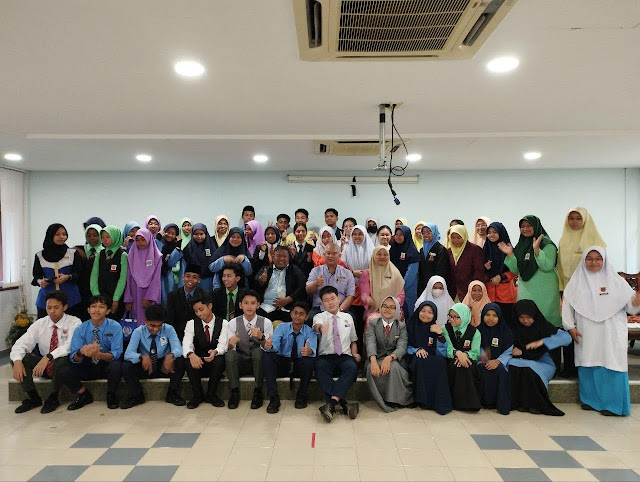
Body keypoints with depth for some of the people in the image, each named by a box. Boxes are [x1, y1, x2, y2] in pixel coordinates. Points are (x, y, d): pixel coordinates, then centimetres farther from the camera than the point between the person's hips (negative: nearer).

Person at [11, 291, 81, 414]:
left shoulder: (74, 322, -14)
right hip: (43, 365, 5)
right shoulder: (39, 324, -1)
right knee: (16, 357, -17)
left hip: (64, 365, -4)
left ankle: (53, 398, -11)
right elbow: (21, 344, -10)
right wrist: (17, 361, -30)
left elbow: (70, 346, -28)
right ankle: (33, 398, -6)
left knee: (62, 360, -38)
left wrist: (48, 357, -41)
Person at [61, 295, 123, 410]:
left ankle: (111, 396, -5)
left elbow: (116, 354, -21)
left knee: (116, 366, -35)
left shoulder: (115, 327, -13)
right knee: (65, 371, -23)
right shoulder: (80, 329, -6)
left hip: (107, 365, -3)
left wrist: (98, 354, -42)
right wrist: (81, 352, -37)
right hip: (87, 366, 3)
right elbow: (73, 358, -12)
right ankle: (85, 396, 5)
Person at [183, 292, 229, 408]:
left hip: (215, 361, -1)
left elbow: (223, 345, -14)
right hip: (198, 361, 1)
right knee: (190, 362, -31)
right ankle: (197, 395, -9)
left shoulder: (223, 323, -2)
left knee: (219, 360, -34)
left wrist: (215, 352, -38)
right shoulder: (191, 324, 2)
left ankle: (211, 394, -11)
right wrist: (191, 354, -36)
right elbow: (186, 344, -13)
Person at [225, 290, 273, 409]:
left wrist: (261, 337, -31)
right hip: (240, 363, 1)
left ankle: (257, 392, -17)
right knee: (230, 354, -30)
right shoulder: (233, 323, -1)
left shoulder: (266, 322, -4)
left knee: (258, 352, -33)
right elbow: (229, 349, -6)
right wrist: (231, 343, -31)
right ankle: (235, 392, -13)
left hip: (258, 362, -1)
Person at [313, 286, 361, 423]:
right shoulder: (319, 317, 9)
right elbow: (317, 325, -17)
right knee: (320, 367, -35)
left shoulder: (348, 317, 19)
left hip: (345, 356, 2)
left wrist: (355, 353, 7)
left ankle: (331, 403, -39)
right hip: (326, 356, -1)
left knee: (352, 367, -32)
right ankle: (343, 403, -36)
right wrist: (321, 327, -43)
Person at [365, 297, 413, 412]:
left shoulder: (402, 326, 6)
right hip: (377, 358, 1)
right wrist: (373, 361, -33)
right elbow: (370, 343, -11)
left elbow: (402, 347, -9)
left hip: (395, 359, -1)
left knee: (393, 367, -35)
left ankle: (394, 400, -15)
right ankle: (385, 403, -18)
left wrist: (389, 358, -32)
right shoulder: (373, 324, 6)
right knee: (371, 369, -33)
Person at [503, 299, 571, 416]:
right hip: (520, 362, 3)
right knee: (512, 367, -30)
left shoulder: (543, 326, -5)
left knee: (529, 370, -35)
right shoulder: (515, 327, 4)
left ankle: (535, 405, -19)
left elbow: (567, 337, -17)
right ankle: (519, 403, -20)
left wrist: (542, 342, -25)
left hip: (542, 364, -2)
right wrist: (513, 349, -19)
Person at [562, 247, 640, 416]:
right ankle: (591, 400, 16)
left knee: (610, 363, -3)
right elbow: (567, 305, 8)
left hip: (611, 335, -1)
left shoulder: (615, 280, 5)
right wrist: (570, 327, 2)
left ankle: (612, 404, 8)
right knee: (588, 364, 3)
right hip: (586, 335, 1)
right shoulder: (577, 281, 7)